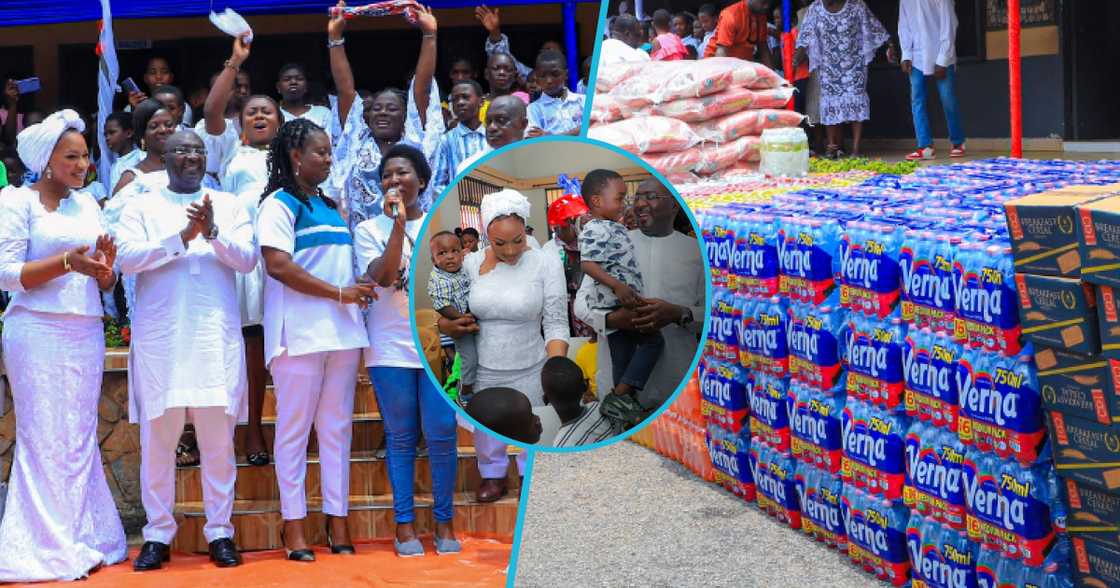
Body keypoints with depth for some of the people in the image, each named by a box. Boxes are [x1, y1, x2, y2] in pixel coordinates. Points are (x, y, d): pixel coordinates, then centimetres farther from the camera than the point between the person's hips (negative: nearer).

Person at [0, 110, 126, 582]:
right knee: (44, 438, -4)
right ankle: (47, 548, 2)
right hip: (38, 333, -5)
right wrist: (66, 263, -20)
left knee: (80, 439, 6)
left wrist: (104, 267, -6)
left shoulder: (87, 203, 15)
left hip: (86, 334, 5)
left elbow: (107, 282, 17)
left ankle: (81, 540, 12)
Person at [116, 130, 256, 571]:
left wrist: (213, 232, -16)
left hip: (217, 336, 1)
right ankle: (158, 535, 7)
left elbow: (247, 259, 1)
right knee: (157, 437, 0)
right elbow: (126, 257, -7)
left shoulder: (230, 205, 13)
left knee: (219, 437, 1)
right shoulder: (142, 208, 9)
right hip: (160, 337, -1)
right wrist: (182, 237, -16)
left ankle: (220, 532, 8)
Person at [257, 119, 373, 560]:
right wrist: (339, 293, -16)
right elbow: (278, 265, -15)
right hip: (300, 334, -7)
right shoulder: (280, 204, -4)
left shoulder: (329, 206, 19)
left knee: (337, 427, 7)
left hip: (341, 332, 7)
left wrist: (357, 304, 7)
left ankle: (337, 521, 10)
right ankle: (293, 526, 0)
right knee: (295, 429, -3)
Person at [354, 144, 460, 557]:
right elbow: (382, 277, -12)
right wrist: (399, 224, -17)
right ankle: (404, 523, 9)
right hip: (391, 347, -1)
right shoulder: (370, 229, 4)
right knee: (400, 437, 3)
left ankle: (444, 520, 8)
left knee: (441, 434, -3)